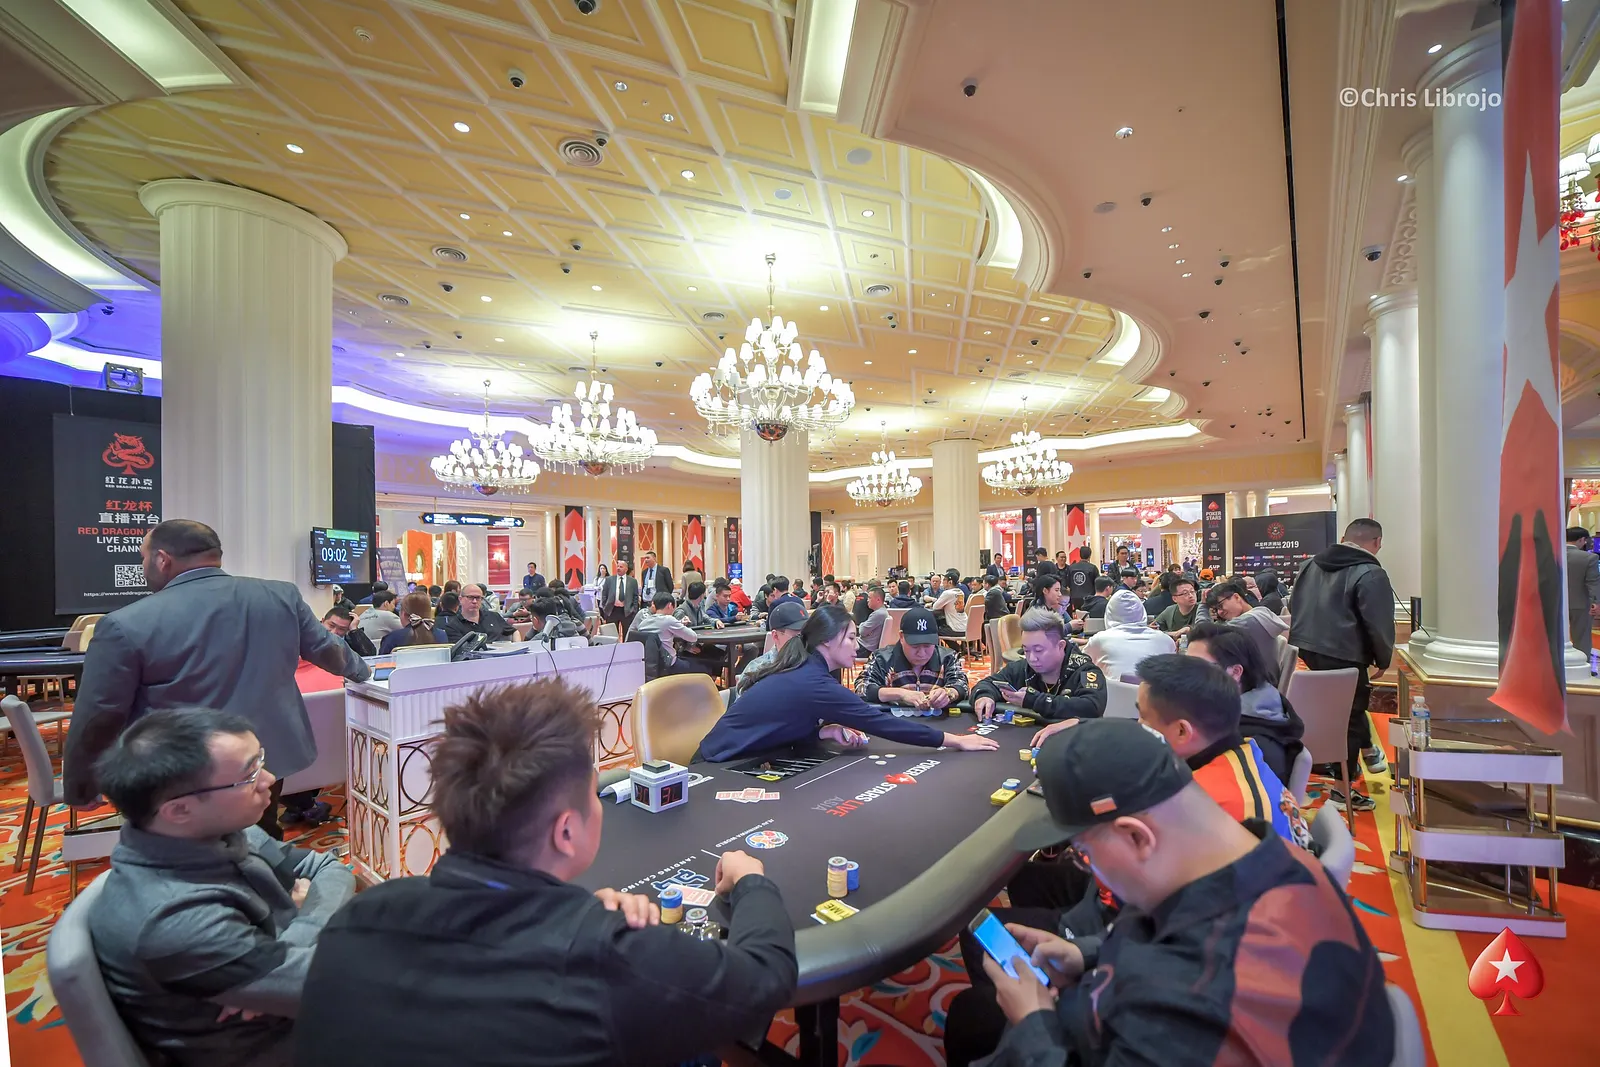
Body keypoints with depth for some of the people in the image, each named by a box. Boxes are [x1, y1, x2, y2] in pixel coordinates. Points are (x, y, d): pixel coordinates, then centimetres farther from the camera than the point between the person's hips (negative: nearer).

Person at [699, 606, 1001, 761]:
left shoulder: (801, 671, 2)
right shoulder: (813, 683, -24)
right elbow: (878, 722, -24)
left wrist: (828, 732, -9)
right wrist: (955, 740, -19)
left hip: (736, 757, 8)